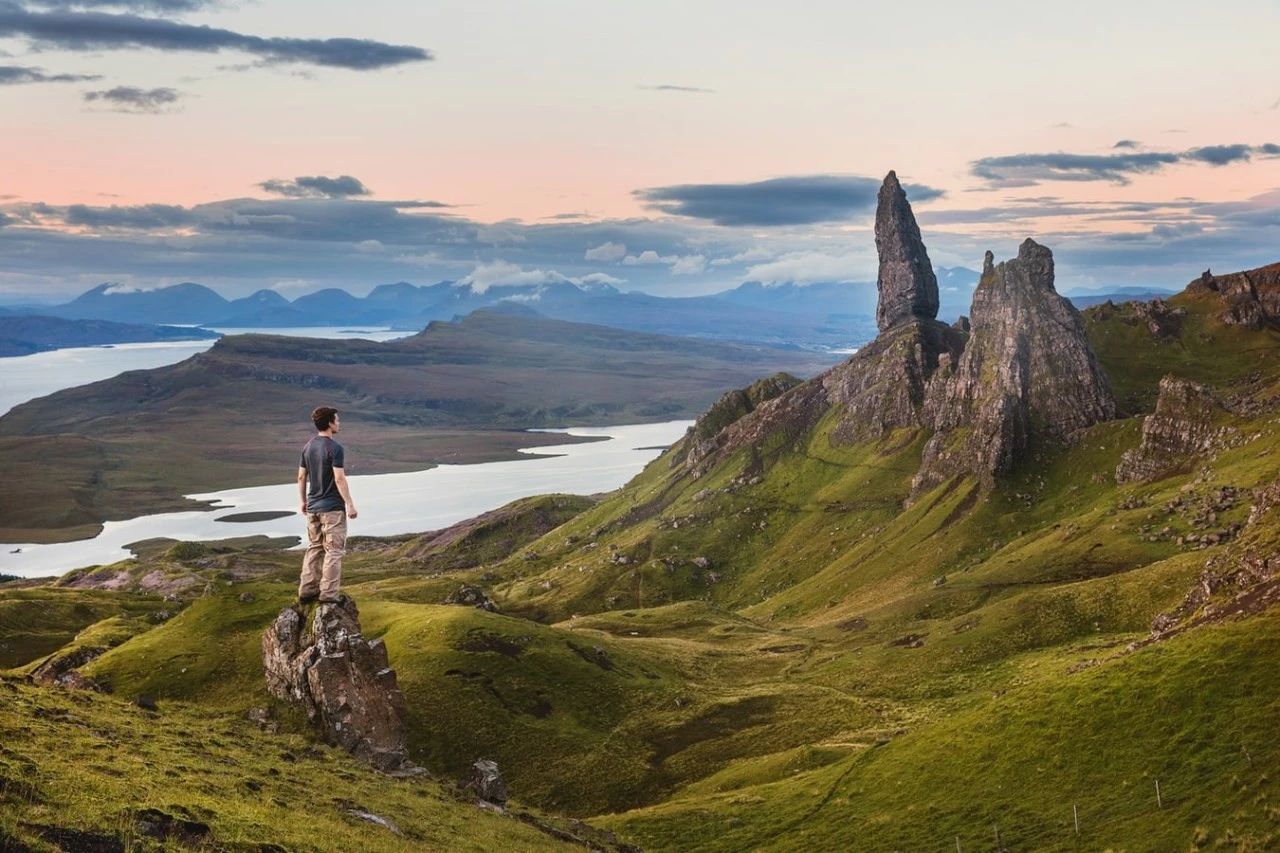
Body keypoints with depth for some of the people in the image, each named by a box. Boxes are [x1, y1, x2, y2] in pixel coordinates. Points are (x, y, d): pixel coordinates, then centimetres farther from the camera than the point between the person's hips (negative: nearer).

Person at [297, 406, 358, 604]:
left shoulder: (308, 447, 8)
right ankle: (328, 594, -3)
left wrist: (303, 501, 21)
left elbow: (301, 477, 12)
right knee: (334, 551, -1)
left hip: (313, 507, 7)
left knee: (314, 548, 15)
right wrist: (349, 504, -14)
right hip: (332, 508, -7)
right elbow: (339, 479, -18)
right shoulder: (335, 448, -15)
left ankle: (306, 591, 15)